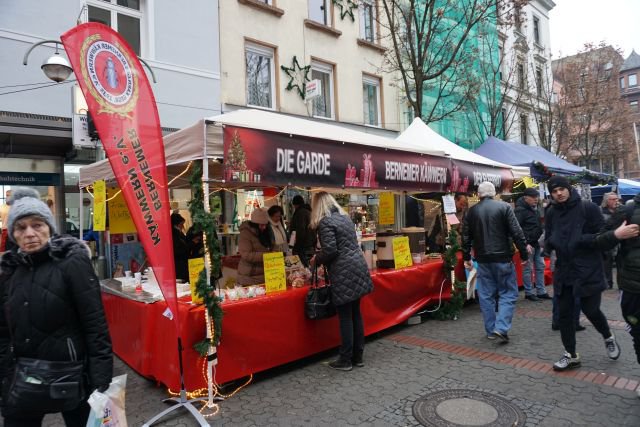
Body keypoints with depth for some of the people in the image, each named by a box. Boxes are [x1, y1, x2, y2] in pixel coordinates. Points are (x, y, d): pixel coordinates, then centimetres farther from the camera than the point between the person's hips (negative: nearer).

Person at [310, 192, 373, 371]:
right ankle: (358, 356, 24)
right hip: (358, 267, 8)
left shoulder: (325, 222, -10)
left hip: (343, 273, -8)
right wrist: (322, 258, 26)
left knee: (345, 317, 1)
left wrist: (316, 259, 1)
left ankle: (345, 360, 11)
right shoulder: (345, 217, 15)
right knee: (356, 313, 14)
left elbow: (330, 250, -18)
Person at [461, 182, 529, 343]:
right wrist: (524, 254, -2)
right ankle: (501, 328, -4)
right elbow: (517, 233, -9)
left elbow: (466, 237, 9)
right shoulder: (504, 207, -5)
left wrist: (466, 258, 18)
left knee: (486, 295, 11)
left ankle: (490, 330, 18)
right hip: (503, 258, -3)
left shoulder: (472, 211, 5)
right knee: (508, 294, 7)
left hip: (483, 260, 3)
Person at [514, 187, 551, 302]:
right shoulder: (520, 210, -15)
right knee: (528, 268, -1)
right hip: (528, 244, -9)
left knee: (540, 267, 13)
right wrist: (525, 244, -23)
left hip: (537, 243, 9)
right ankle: (529, 293, 10)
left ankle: (541, 291, 22)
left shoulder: (534, 208, 13)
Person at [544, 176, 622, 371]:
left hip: (589, 270, -4)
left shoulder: (588, 207, -10)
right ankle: (571, 355, 23)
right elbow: (549, 241, 9)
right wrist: (549, 244, -13)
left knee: (590, 309, 4)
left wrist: (579, 240, -21)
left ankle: (609, 338, 38)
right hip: (564, 270, 4)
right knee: (564, 313, 7)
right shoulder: (551, 212, 3)